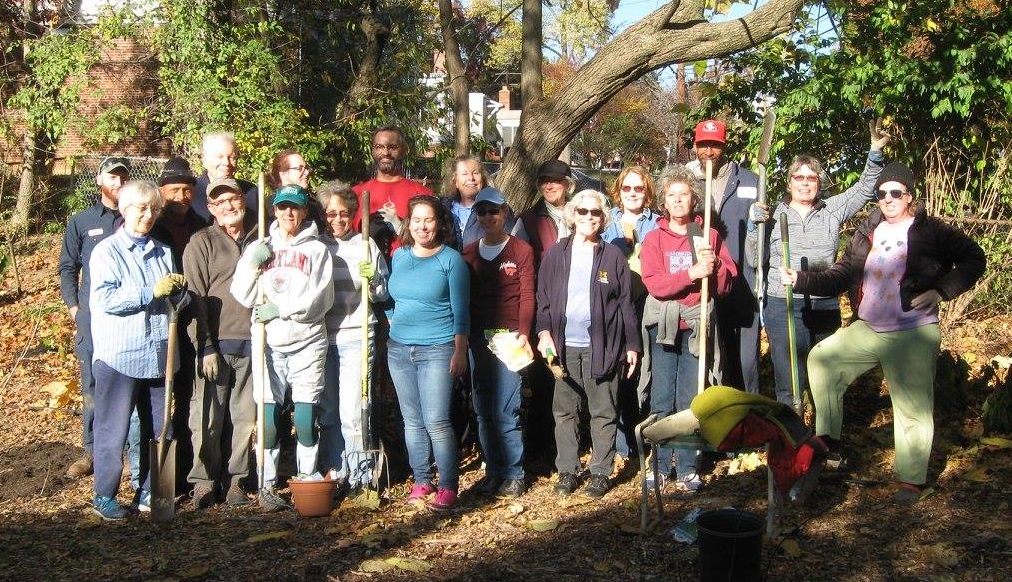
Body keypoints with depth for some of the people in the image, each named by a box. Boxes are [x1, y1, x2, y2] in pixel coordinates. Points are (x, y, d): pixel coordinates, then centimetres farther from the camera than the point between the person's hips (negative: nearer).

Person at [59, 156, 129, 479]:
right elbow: (68, 268, 11)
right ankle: (92, 450, 15)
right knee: (93, 388, 5)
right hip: (93, 319, 1)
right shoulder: (81, 222, 7)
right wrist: (74, 306, 2)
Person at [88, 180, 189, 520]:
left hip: (159, 355, 6)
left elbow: (177, 303, 17)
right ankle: (105, 496, 11)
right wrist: (152, 292, -21)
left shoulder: (163, 253, 14)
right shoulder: (107, 251, -2)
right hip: (120, 356, -5)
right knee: (113, 431, 0)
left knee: (159, 430, 11)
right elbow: (105, 298, -15)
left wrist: (179, 290, -6)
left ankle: (149, 491, 22)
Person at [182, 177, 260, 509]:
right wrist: (206, 348, -11)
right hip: (215, 344, -3)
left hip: (251, 344, 3)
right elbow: (195, 299, -5)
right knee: (208, 416, 0)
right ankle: (204, 481, 11)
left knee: (245, 416, 7)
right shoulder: (201, 244, 1)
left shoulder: (259, 242, 11)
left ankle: (234, 480, 17)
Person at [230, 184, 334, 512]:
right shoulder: (262, 248, 12)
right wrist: (251, 263, -8)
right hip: (270, 344, 2)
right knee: (269, 417, -1)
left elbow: (321, 299, -6)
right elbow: (243, 297, 6)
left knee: (305, 417, -1)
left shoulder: (317, 250, 5)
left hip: (307, 342, -1)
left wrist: (280, 307, -10)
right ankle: (267, 486, 8)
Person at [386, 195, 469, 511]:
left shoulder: (451, 259, -5)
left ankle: (448, 486, -1)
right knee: (412, 420, 10)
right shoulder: (399, 255, 9)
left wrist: (460, 351, -10)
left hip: (437, 351, -5)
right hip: (399, 350, 5)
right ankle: (421, 481, 21)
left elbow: (460, 310, -6)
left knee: (436, 421, -11)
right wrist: (393, 323, 8)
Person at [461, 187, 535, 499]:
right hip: (478, 337, 4)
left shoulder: (521, 251, 2)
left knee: (505, 410, -7)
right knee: (483, 410, 6)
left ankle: (514, 474, 4)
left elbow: (527, 297, -3)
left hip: (509, 336, -4)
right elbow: (463, 298, 11)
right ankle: (494, 471, 16)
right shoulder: (468, 253, 14)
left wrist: (523, 333, -16)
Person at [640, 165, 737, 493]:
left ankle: (687, 469, 8)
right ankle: (660, 466, 7)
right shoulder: (654, 238, 5)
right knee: (662, 401, -1)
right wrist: (692, 272, -19)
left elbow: (726, 284, 5)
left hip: (697, 325, 1)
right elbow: (654, 283, -10)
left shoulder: (710, 236, 9)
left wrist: (713, 265, -14)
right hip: (664, 326, -1)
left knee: (690, 401, 2)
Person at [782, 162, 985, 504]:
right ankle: (829, 446, 8)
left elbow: (974, 259, 0)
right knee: (821, 359, 0)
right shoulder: (867, 234, 9)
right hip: (865, 330, 5)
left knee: (913, 406, -1)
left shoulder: (931, 232, -4)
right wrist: (802, 280, -7)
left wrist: (941, 291, -11)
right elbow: (840, 276, 7)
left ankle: (911, 479, 13)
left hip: (912, 336, -5)